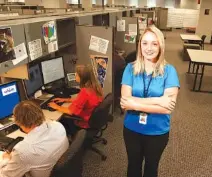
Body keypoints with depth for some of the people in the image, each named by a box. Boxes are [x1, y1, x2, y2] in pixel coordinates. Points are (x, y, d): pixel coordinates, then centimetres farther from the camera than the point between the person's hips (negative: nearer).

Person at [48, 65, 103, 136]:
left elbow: (70, 111, -24)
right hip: (93, 119, 8)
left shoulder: (85, 92, -33)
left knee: (59, 120, 14)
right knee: (65, 117, 23)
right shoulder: (95, 86, -7)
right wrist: (65, 100, 8)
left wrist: (56, 107, -8)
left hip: (84, 124, -8)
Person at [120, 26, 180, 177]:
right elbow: (125, 100, -20)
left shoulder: (169, 71, -15)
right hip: (132, 129, 1)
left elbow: (168, 107, -23)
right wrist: (156, 100, -28)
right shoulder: (131, 68, -11)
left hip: (158, 132, -1)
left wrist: (135, 104, -27)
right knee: (134, 164, 26)